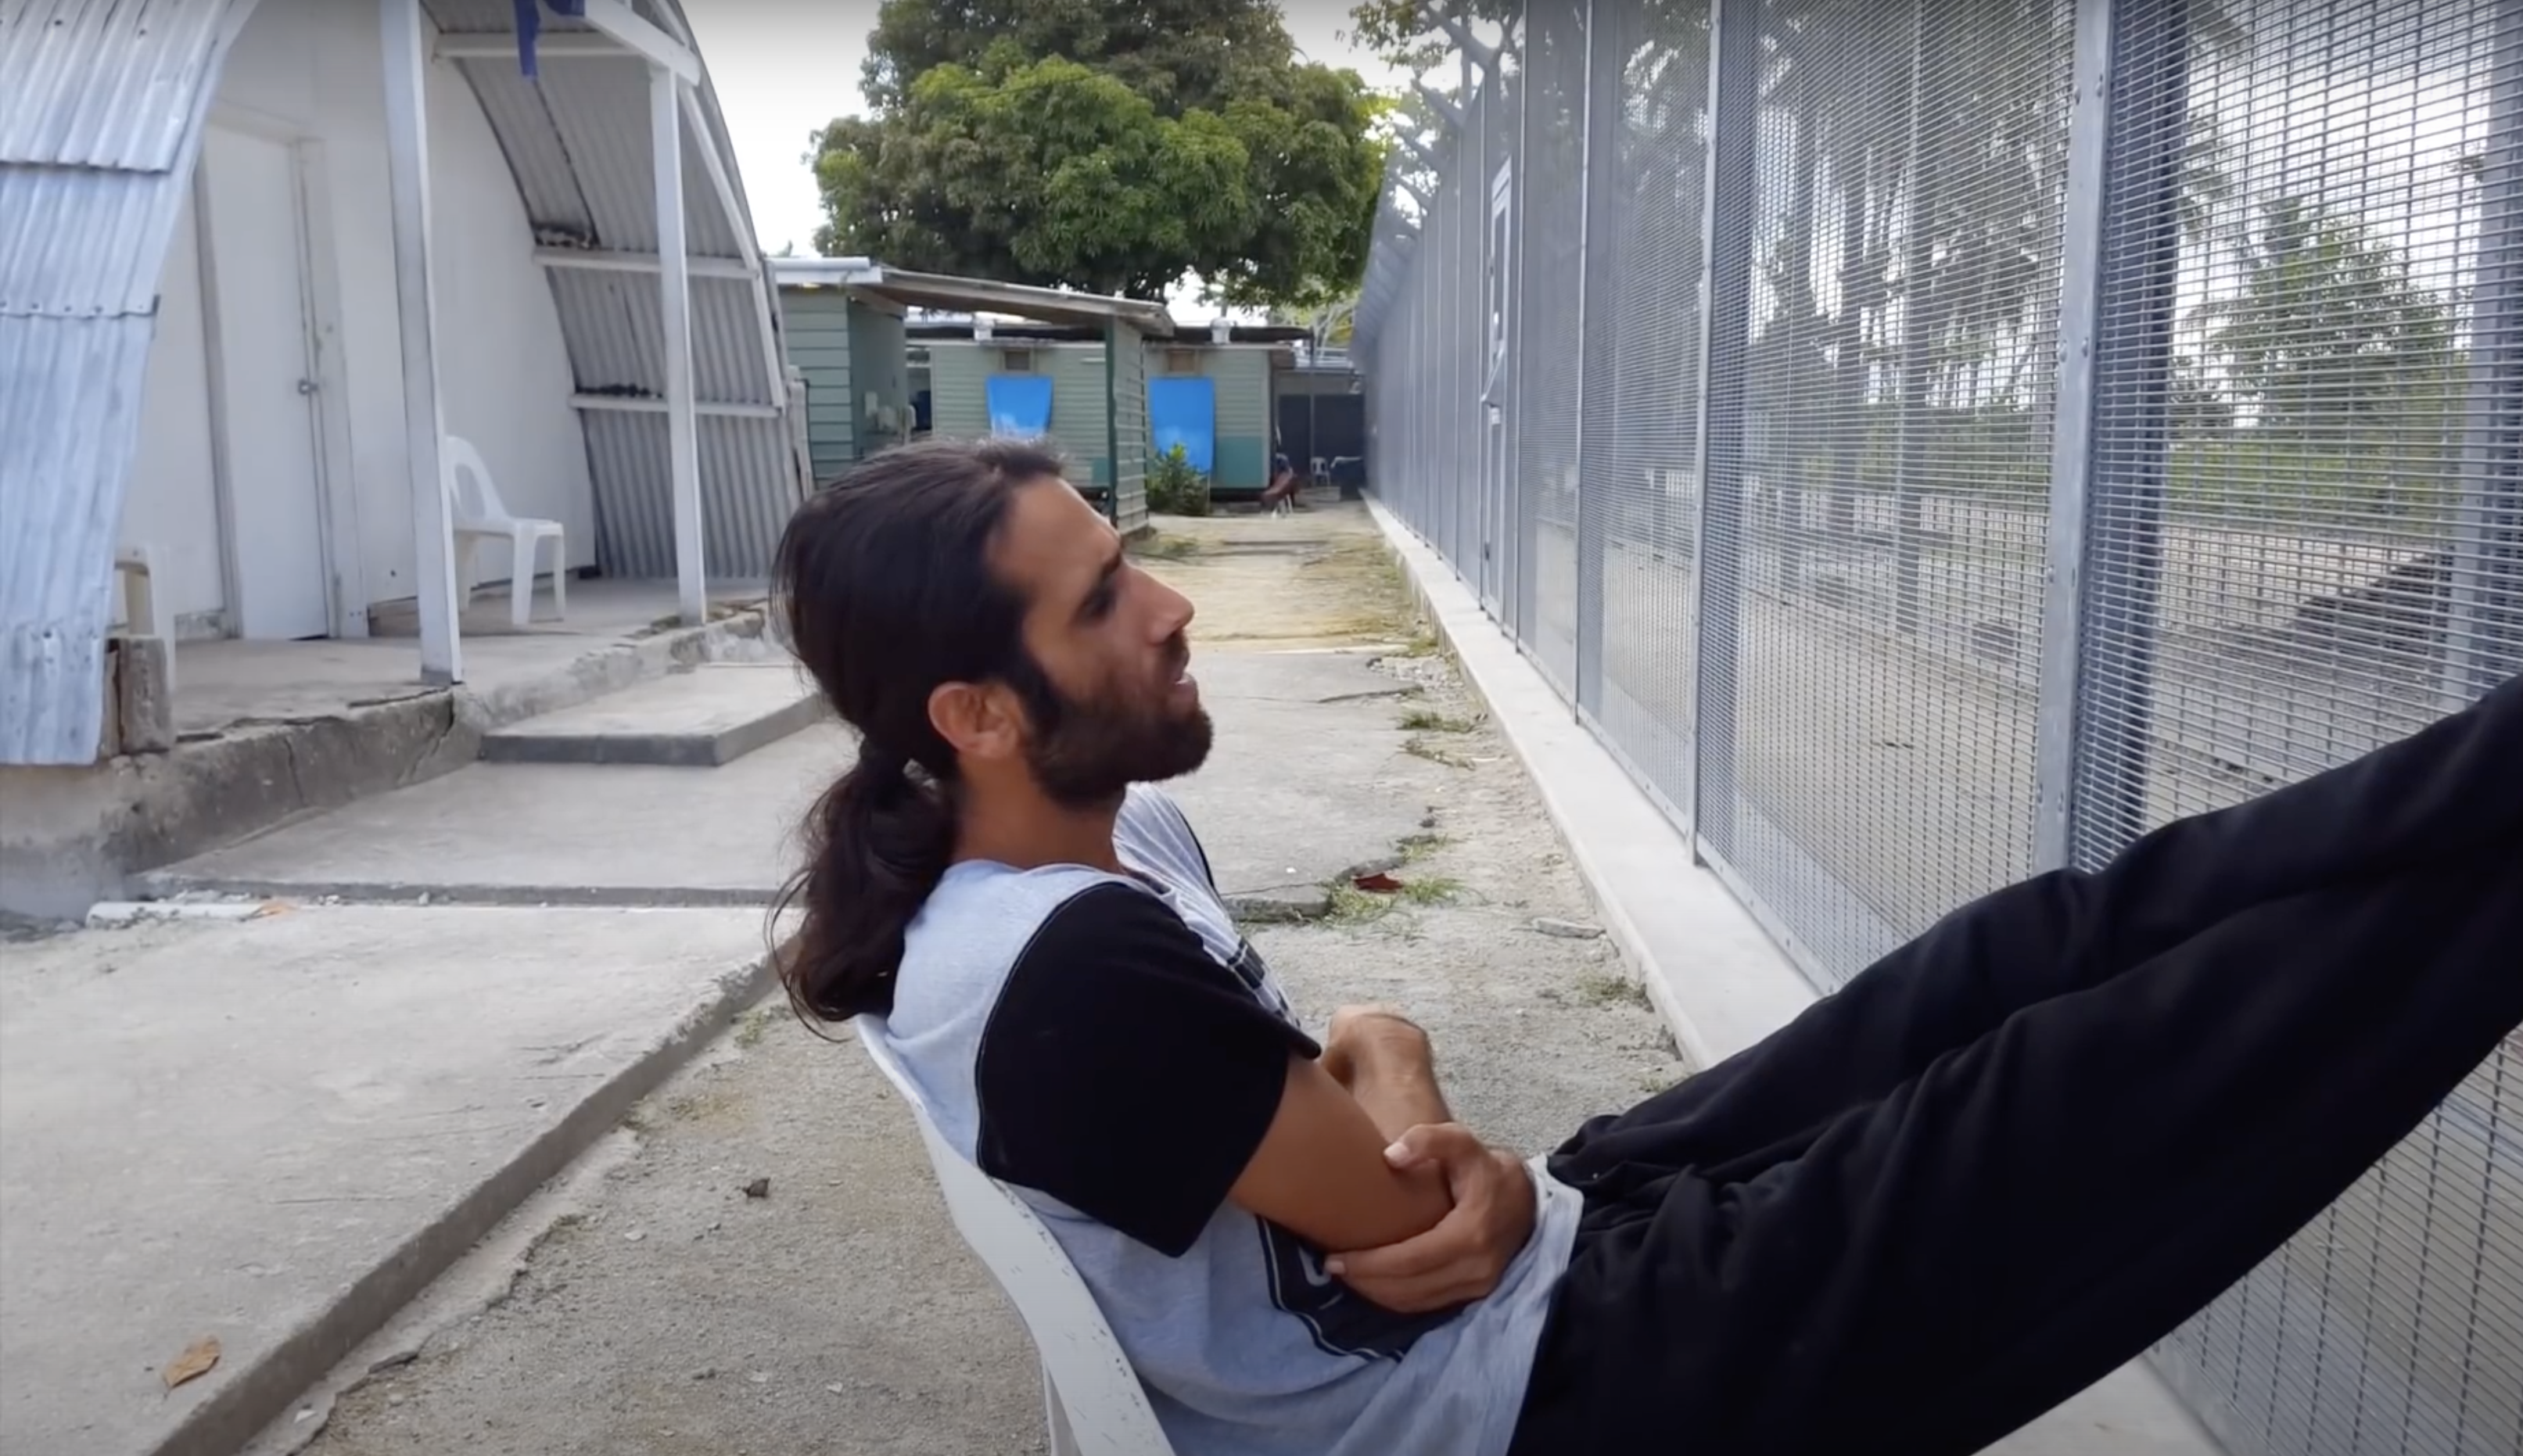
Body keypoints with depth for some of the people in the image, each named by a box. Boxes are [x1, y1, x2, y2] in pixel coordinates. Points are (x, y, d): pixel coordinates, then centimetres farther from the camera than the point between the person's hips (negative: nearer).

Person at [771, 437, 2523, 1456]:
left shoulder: (1111, 834, 3)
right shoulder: (1073, 969, -29)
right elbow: (1404, 1230, -22)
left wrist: (1445, 1141, -14)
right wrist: (1469, 1173, 1)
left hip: (1568, 1231, 9)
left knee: (2056, 941, 0)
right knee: (2116, 1067, -11)